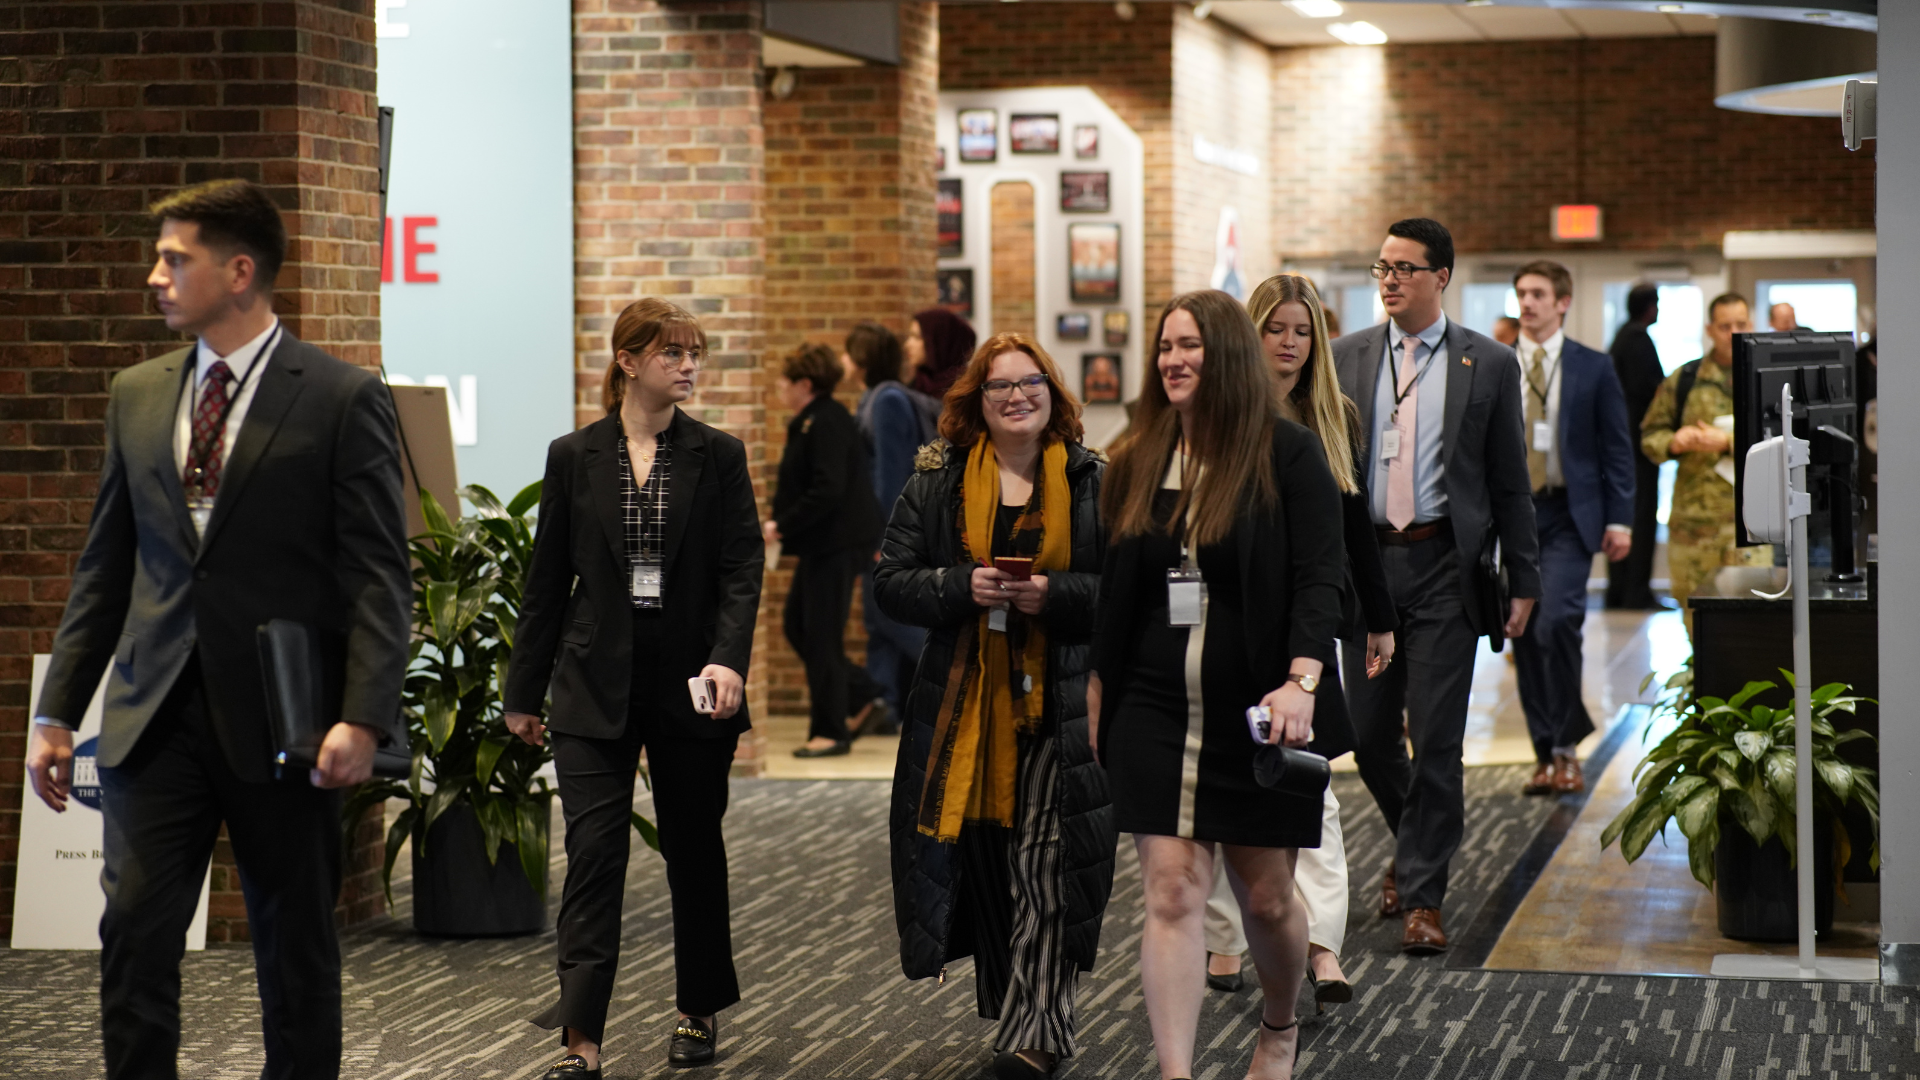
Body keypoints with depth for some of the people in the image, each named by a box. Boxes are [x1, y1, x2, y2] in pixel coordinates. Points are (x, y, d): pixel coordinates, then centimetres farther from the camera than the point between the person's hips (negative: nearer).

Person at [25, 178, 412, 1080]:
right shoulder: (137, 396, 12)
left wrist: (364, 717, -18)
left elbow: (379, 575, -8)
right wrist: (57, 710, 9)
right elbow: (104, 566, 14)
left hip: (281, 719, -4)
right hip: (156, 714, 4)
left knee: (296, 953, 7)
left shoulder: (343, 398, -4)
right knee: (134, 938, -3)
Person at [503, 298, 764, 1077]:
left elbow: (742, 568, -5)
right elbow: (547, 581, 7)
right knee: (594, 853, -8)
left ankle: (699, 1012, 28)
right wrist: (523, 691, 8)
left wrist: (729, 659, -21)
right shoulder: (574, 458, 4)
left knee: (694, 850, 11)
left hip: (692, 684, 0)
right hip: (596, 684, 0)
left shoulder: (718, 456, 2)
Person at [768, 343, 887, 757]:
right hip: (822, 545, 10)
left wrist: (783, 526, -20)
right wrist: (782, 524, 11)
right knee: (798, 626, 14)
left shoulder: (826, 424, -18)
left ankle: (831, 731, 6)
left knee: (821, 635, -3)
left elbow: (828, 491, -25)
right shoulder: (811, 421, 13)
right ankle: (864, 698, 21)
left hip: (835, 546, -10)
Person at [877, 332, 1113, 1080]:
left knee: (1045, 865, -7)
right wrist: (963, 588, -14)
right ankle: (1022, 1012, 21)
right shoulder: (936, 481, 7)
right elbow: (892, 581, 3)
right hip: (965, 702, 2)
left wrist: (1055, 595, -15)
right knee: (984, 860, 5)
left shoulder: (1094, 482, 5)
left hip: (1061, 703, -2)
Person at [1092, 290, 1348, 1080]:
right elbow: (1110, 593, 15)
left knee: (1266, 897, 8)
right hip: (1155, 717, 3)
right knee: (1171, 894, -6)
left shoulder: (1286, 454, -5)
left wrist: (1301, 680, -25)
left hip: (1256, 716, -3)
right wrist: (1098, 702, 15)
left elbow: (1321, 577, -11)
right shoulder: (1136, 464, 8)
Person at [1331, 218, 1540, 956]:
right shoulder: (1347, 357, 8)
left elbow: (1510, 482, 4)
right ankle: (1415, 845, 34)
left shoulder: (1488, 365, 2)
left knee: (1435, 737, -5)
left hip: (1444, 566, -3)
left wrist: (1523, 580, 1)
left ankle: (1423, 895, 4)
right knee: (1369, 732, 7)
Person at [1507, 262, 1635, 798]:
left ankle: (1567, 741, -7)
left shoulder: (1593, 368, 4)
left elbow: (1617, 447, 4)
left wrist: (1619, 519, -4)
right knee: (1524, 635, 3)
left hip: (1569, 515, -3)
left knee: (1558, 621, -20)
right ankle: (1548, 753, 13)